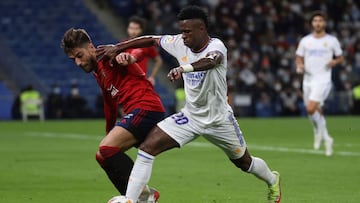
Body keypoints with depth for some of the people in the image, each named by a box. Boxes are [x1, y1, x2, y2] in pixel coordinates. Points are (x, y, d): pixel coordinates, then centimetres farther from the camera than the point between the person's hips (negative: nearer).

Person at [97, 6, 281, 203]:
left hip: (218, 119, -4)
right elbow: (151, 40, 5)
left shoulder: (215, 46, -26)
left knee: (244, 162, 18)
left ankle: (272, 181, 52)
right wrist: (117, 47, 1)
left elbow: (211, 61, -50)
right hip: (190, 117, 4)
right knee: (147, 148, -16)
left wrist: (183, 68, -68)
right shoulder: (180, 43, -9)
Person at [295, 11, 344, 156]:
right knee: (317, 112, 7)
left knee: (311, 108, -21)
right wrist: (299, 66, -6)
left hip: (323, 80, -4)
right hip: (308, 79, 4)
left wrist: (334, 62, -11)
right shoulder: (305, 41, 9)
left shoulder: (332, 40, 2)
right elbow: (299, 58, 16)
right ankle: (327, 140, 22)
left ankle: (319, 131, 6)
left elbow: (340, 58, 11)